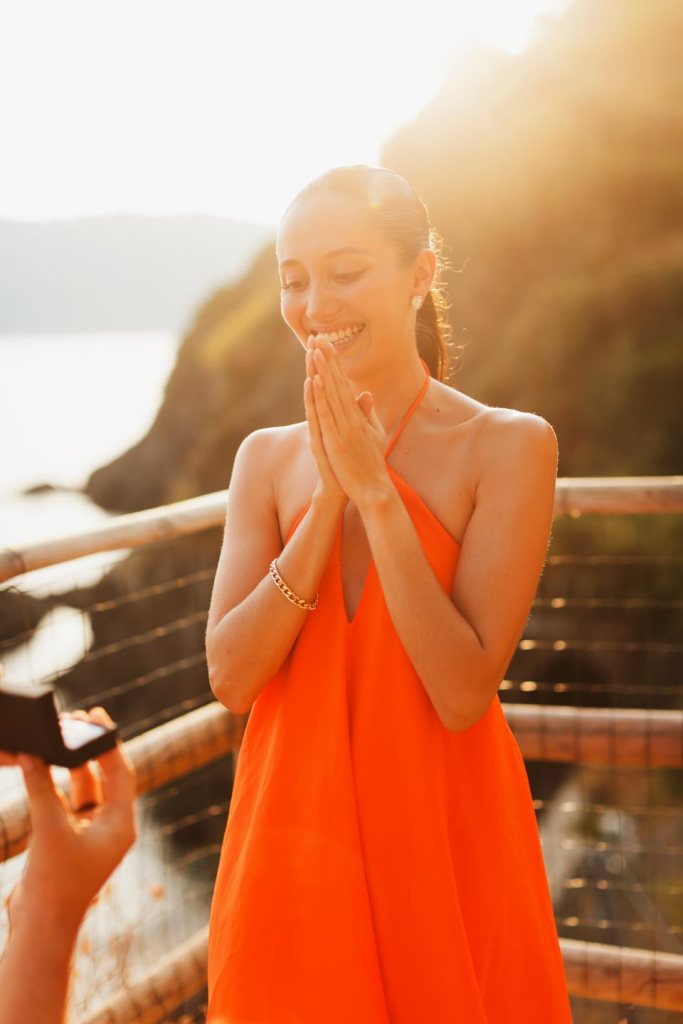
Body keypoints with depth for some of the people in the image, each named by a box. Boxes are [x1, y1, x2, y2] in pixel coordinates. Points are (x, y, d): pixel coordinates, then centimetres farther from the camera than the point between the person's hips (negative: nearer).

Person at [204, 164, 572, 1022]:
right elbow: (230, 677, -7)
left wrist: (376, 490, -19)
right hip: (293, 829, 3)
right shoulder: (268, 458, 2)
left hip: (443, 830, -3)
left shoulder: (506, 444, -10)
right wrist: (330, 499, -15)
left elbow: (464, 692, -17)